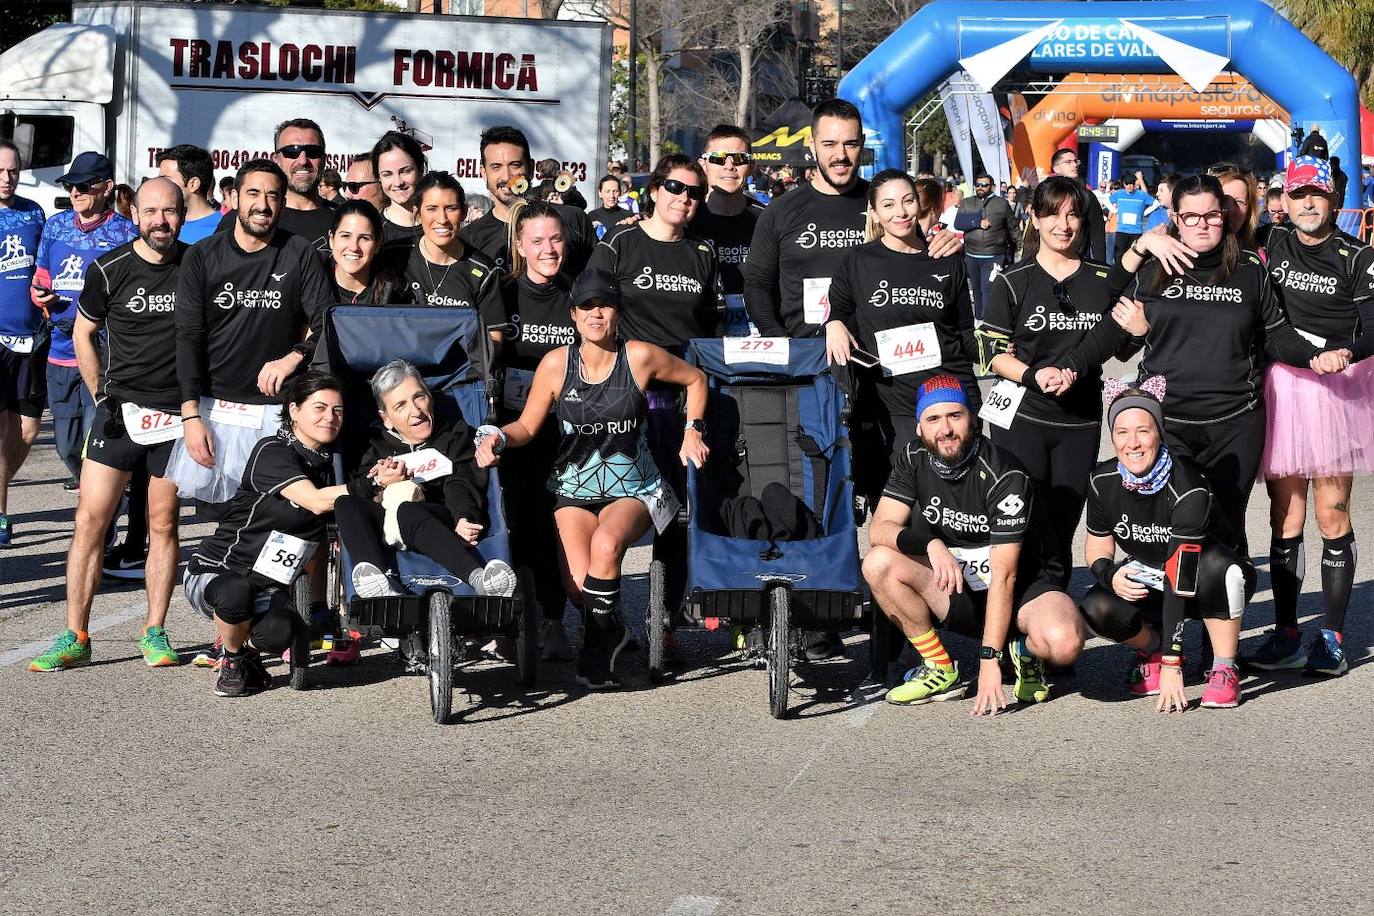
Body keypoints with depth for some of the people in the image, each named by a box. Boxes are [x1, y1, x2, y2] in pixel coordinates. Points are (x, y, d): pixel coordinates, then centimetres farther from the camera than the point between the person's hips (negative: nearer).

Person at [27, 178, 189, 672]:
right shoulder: (109, 270, -3)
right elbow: (84, 333, 11)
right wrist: (103, 395, 8)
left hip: (177, 413, 0)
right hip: (120, 410, 0)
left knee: (163, 524, 5)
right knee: (90, 520, -5)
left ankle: (154, 633, 13)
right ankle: (75, 637, 0)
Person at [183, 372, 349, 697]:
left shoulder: (326, 464, 10)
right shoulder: (273, 451, -15)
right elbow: (317, 501, -28)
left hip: (271, 588, 5)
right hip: (214, 573, -5)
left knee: (278, 632, -31)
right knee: (237, 592, -42)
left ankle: (247, 648, 8)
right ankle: (232, 661, -9)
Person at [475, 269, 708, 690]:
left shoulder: (640, 357, -7)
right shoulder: (556, 363, -4)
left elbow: (695, 379, 10)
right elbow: (526, 427, 4)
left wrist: (692, 431, 1)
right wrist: (496, 437, -16)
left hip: (633, 489, -1)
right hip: (576, 489, 1)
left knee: (605, 543, -34)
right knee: (579, 586, -21)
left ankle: (598, 645, -12)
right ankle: (609, 634, 15)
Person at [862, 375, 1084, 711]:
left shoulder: (1004, 476, -21)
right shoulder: (914, 460, -5)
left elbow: (1004, 575, -24)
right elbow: (879, 529, -13)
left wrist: (988, 659, -29)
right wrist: (930, 543, -34)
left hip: (1022, 587, -5)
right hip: (955, 588, 5)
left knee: (1063, 642, -37)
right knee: (879, 563, -22)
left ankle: (1024, 652, 3)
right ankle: (940, 671, -5)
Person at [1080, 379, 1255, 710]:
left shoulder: (1188, 488, -32)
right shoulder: (1104, 481, -15)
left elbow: (1179, 581, -37)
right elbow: (1097, 542, 2)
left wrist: (1172, 665, -40)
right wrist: (1109, 575, -24)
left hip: (1202, 584, -3)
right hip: (1144, 579, 4)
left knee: (1218, 565, -39)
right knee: (1096, 609, -28)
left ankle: (1224, 670, -20)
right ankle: (1151, 646, 5)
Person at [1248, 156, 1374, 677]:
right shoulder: (1271, 243, 7)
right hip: (1280, 386, 3)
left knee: (1332, 517, 1)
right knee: (1285, 519, 4)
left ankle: (1332, 638, 8)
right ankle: (1287, 638, 9)